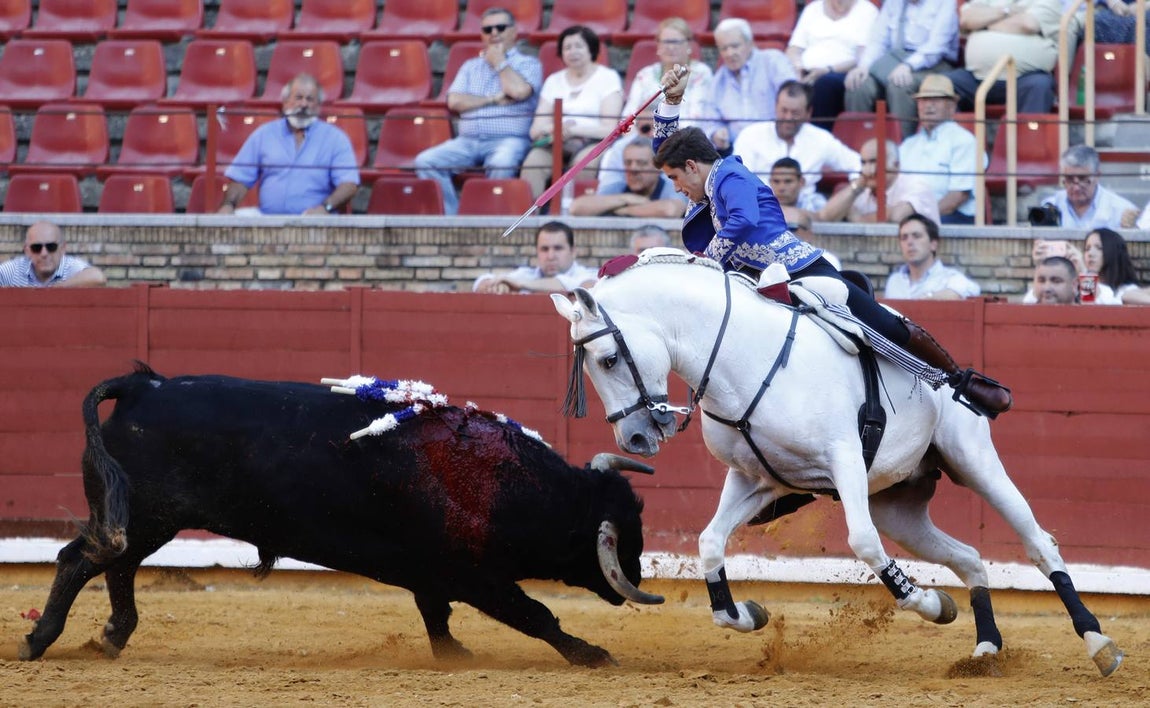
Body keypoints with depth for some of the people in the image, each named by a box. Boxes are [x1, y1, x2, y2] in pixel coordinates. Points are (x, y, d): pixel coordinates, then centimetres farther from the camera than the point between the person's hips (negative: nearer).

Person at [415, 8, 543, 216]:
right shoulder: (471, 66, 22)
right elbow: (454, 101, 7)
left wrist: (499, 62, 4)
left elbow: (520, 91, -11)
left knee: (501, 164, -40)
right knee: (426, 162, -21)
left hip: (508, 140, -4)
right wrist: (494, 99, -3)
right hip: (468, 141, 4)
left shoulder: (528, 64, 11)